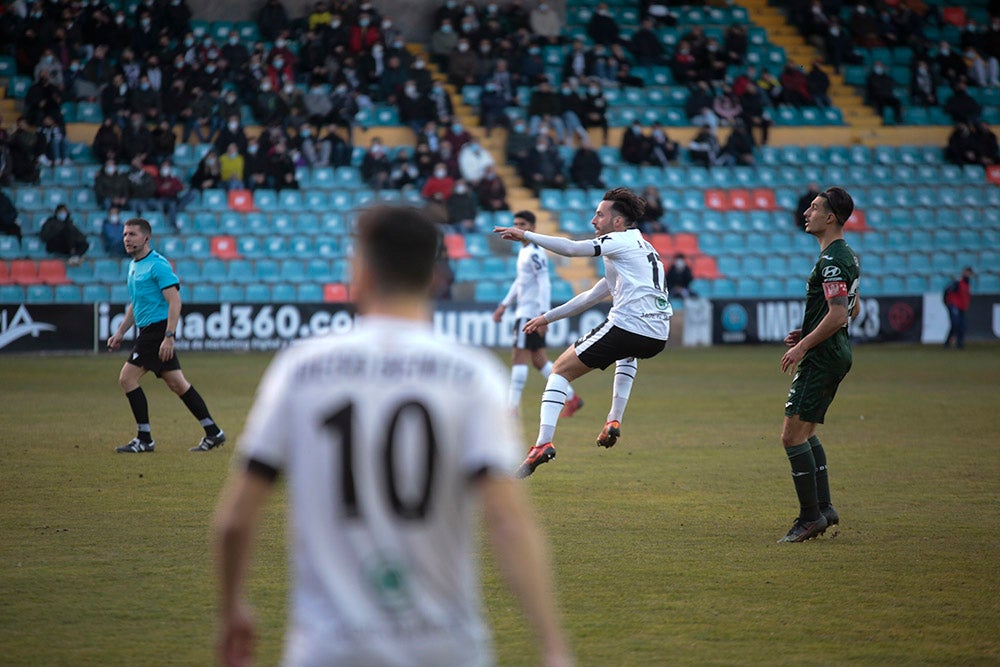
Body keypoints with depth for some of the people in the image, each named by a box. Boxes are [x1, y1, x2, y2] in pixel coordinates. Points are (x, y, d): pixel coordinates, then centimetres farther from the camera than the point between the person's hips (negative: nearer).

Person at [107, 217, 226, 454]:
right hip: (148, 330, 9)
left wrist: (169, 337, -25)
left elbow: (174, 302, -19)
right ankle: (213, 432, 13)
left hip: (157, 329, -9)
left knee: (127, 378, -10)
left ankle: (144, 439, -4)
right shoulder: (133, 266, 16)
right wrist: (120, 332, 22)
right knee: (177, 383, 10)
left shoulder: (157, 265, -13)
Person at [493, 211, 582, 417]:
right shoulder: (524, 251, 17)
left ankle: (512, 409, -9)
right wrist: (504, 305, 27)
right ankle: (571, 398, 15)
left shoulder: (535, 253, -14)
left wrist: (543, 315, -24)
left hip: (530, 313, -10)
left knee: (519, 358, -9)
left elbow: (544, 284, -20)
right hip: (524, 311, 10)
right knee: (539, 359, 11)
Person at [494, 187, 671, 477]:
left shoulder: (622, 241, 3)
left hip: (626, 326, -9)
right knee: (628, 352, 44)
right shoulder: (643, 249, 29)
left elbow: (571, 248, -12)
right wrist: (548, 317, 35)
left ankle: (544, 442, -11)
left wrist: (526, 235, -5)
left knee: (560, 370, 3)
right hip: (657, 337, 9)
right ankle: (614, 421, 30)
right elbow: (592, 296, 33)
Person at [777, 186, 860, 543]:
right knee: (805, 432, 18)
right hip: (835, 354, 11)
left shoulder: (832, 260, -18)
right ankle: (823, 507, 18)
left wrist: (803, 346, -18)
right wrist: (806, 334, 18)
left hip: (823, 356, -11)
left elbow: (837, 315, -25)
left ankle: (810, 516, -9)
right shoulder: (847, 256, 15)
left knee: (792, 435, -10)